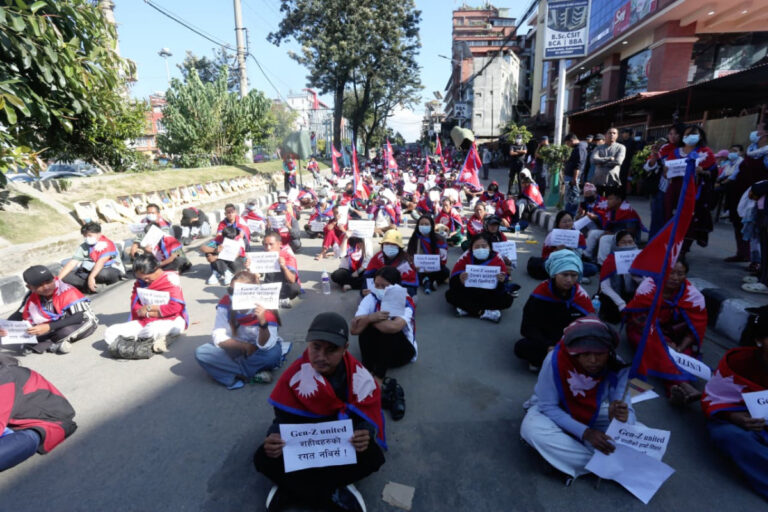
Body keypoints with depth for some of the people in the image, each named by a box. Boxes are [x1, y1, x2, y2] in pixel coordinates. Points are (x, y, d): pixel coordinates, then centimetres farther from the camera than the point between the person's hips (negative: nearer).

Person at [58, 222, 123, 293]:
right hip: (93, 272, 6)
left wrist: (91, 277, -38)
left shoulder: (106, 244, -14)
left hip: (113, 271, -6)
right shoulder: (83, 247, 3)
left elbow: (101, 262, -27)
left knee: (103, 273, -41)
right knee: (66, 275, -12)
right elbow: (72, 263, -1)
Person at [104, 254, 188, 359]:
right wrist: (150, 313, -12)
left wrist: (149, 308, -7)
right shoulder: (140, 282, 8)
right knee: (109, 333, -12)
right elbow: (135, 309, 6)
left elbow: (175, 307, -13)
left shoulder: (171, 278, -7)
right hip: (146, 322, 7)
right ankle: (153, 343, -28)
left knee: (152, 329, -42)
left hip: (172, 320, -7)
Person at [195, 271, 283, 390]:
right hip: (237, 349, 4)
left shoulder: (265, 308, -25)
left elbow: (265, 346, -31)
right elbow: (218, 337, -14)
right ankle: (254, 374, -22)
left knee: (273, 353, -37)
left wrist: (263, 323, -48)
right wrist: (245, 346, -24)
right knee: (201, 352, -19)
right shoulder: (225, 303, -16)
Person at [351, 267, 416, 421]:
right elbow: (354, 329, -20)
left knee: (389, 330, -34)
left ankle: (378, 381, -31)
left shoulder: (406, 302, -20)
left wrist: (368, 319, -29)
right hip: (378, 349, 3)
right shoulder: (371, 299, -10)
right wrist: (370, 318, -38)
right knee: (367, 327, -27)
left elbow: (395, 327, -42)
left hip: (402, 350, -3)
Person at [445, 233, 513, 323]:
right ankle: (484, 313, -28)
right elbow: (452, 282, -19)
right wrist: (460, 280, -42)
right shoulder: (466, 257, -13)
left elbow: (502, 289, -15)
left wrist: (502, 281, -38)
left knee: (508, 299, -24)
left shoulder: (497, 259, -13)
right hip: (468, 294, 0)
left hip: (489, 295, 0)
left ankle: (467, 309, -25)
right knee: (450, 294, -24)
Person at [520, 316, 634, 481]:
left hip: (594, 415, 3)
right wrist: (584, 432, -33)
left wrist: (622, 416, -44)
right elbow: (548, 406, -23)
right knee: (532, 429, -34)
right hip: (554, 411, -3)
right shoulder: (555, 360, -34)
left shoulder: (617, 367, -25)